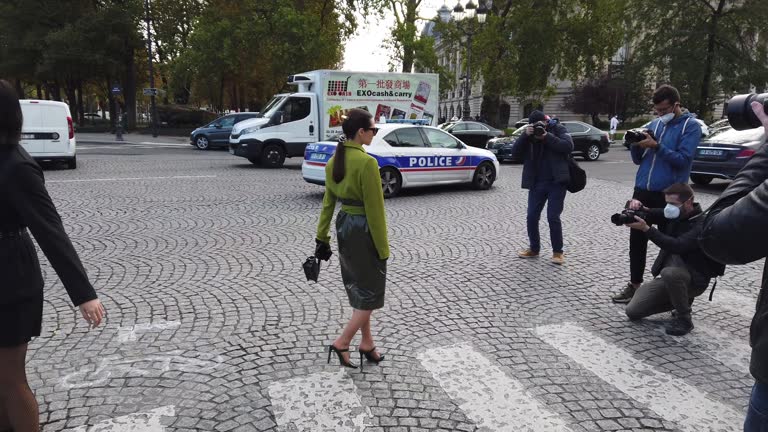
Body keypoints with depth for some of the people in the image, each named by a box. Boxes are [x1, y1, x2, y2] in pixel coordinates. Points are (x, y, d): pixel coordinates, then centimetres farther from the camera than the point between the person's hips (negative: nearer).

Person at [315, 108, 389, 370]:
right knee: (371, 291, 8)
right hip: (364, 229, -8)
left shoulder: (334, 160, 4)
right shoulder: (367, 162, -20)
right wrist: (383, 248, -13)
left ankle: (366, 343, 30)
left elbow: (328, 202, 8)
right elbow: (374, 209, -19)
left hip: (344, 225, 8)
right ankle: (342, 343, 9)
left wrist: (322, 237, 13)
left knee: (358, 289, 19)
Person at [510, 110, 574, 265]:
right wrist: (525, 135, -16)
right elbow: (515, 152, -2)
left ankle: (557, 252, 8)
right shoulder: (529, 134, 9)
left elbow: (569, 146, -14)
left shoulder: (558, 129, 1)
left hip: (556, 182, -4)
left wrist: (547, 137, -19)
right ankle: (534, 249, 21)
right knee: (532, 217, 4)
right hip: (536, 183, 4)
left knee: (553, 217, -7)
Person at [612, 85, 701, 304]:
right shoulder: (654, 124, 14)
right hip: (642, 190, 5)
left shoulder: (690, 126, -3)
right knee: (637, 239, 7)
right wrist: (635, 145, -6)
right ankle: (634, 284, 17)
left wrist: (656, 146, -21)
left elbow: (683, 159, -15)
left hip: (668, 195, -5)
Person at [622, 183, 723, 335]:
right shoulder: (676, 214, 1)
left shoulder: (702, 225, -21)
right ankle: (681, 299, 16)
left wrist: (645, 228, -40)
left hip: (694, 279, -6)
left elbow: (677, 246, -36)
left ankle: (684, 319, -17)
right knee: (632, 311, -3)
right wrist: (638, 207, -16)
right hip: (666, 277, 7)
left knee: (669, 272, -41)